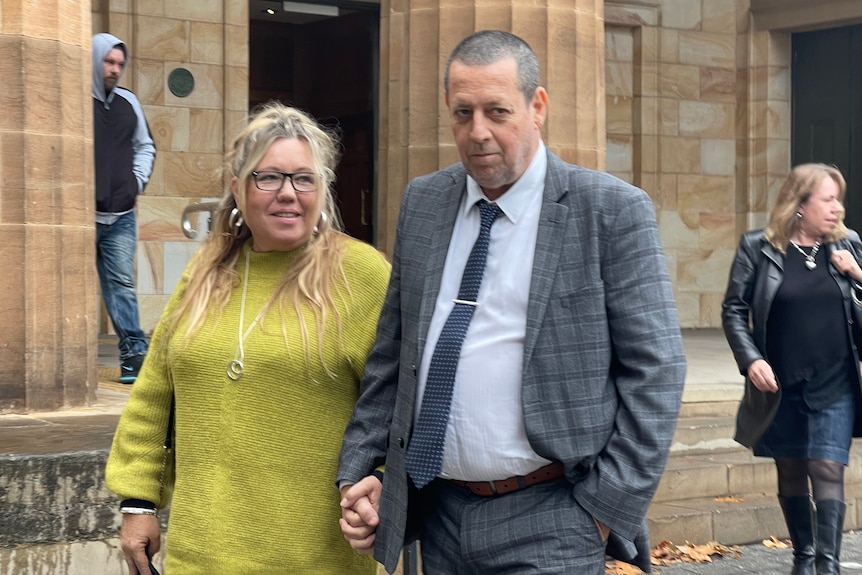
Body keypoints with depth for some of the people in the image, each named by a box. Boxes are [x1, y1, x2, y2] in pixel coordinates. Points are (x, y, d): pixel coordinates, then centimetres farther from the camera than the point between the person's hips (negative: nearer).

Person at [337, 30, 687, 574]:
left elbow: (655, 371, -7)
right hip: (438, 514, 5)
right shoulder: (422, 202, 7)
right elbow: (391, 351, 13)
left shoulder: (613, 210, -7)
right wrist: (360, 470, 5)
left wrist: (608, 509, -10)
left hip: (549, 527, -4)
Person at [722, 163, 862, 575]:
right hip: (781, 386, 0)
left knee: (827, 470, -9)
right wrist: (750, 360, -14)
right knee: (791, 471, 12)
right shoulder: (758, 248, -3)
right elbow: (734, 310, -2)